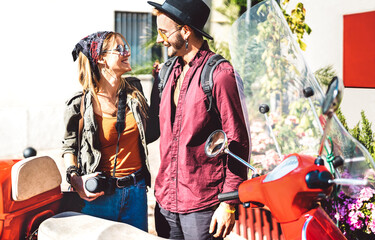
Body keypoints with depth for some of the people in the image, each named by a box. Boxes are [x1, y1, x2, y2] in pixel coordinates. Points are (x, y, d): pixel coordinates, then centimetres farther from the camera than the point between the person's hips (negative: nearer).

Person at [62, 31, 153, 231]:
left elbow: (148, 131, 18)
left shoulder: (134, 90, 3)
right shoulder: (79, 105, -9)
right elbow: (69, 147, 4)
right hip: (99, 195, -4)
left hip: (136, 191, 4)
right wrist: (76, 179, -13)